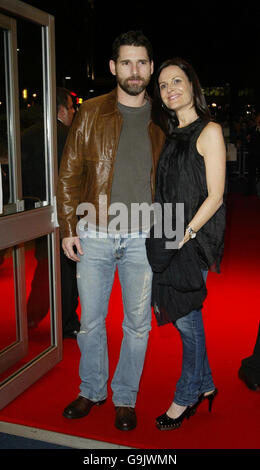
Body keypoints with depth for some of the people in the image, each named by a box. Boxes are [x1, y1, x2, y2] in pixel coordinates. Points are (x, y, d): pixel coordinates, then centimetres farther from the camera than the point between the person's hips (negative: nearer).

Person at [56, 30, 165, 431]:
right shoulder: (91, 113, 2)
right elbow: (69, 173, 2)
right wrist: (68, 228, -3)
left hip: (142, 238, 1)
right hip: (94, 236, 0)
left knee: (138, 324, 9)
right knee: (90, 320, 11)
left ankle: (125, 397, 29)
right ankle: (92, 390, 33)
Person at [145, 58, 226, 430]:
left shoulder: (209, 131, -6)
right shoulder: (171, 134, 14)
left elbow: (215, 196, -11)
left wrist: (186, 234, -15)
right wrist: (164, 235, 7)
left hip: (194, 239, -7)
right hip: (168, 238, 7)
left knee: (187, 318, 2)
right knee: (182, 315, 12)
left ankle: (187, 396, 21)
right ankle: (204, 385, 30)